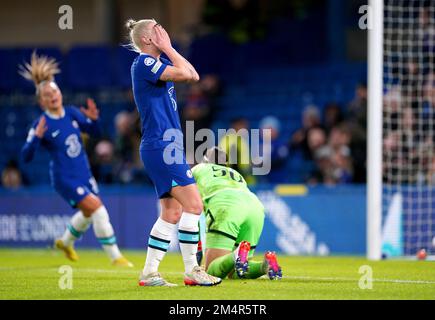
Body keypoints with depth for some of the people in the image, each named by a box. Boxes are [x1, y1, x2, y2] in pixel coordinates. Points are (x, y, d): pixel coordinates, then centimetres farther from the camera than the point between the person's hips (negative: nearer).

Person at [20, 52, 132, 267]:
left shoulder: (72, 113, -2)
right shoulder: (41, 125, -17)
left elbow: (93, 131, 10)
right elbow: (26, 157, -20)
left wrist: (93, 119, -11)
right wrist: (37, 137, -36)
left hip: (83, 173, 7)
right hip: (64, 178, -7)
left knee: (88, 213, 23)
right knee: (96, 207, -19)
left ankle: (65, 242, 51)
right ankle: (115, 256, -11)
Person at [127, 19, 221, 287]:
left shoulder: (159, 62, 17)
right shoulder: (144, 62, -11)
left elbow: (194, 75, 15)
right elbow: (185, 74, -19)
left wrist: (168, 48, 12)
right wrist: (167, 48, -7)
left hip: (166, 147, 10)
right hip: (161, 146, -10)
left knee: (172, 212, 9)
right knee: (193, 204, -12)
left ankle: (150, 273, 11)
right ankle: (192, 271, -8)